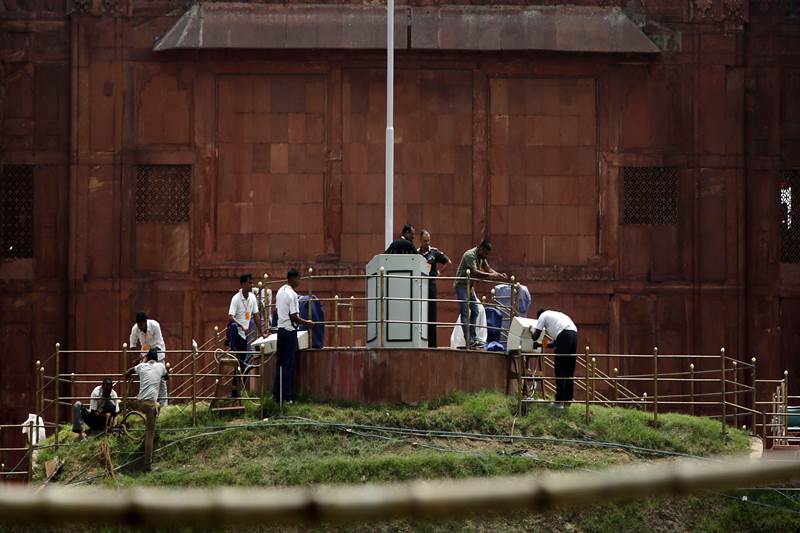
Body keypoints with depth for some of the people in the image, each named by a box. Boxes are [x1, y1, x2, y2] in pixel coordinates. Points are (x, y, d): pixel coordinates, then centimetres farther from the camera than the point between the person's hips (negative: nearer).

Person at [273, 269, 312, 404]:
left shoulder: (280, 291, 9)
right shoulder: (292, 295, -17)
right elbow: (294, 317, -19)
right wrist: (306, 322, -4)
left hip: (280, 329, 8)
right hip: (290, 331, -8)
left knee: (280, 363, 11)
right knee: (289, 365, -3)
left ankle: (276, 394, 12)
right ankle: (287, 396, -1)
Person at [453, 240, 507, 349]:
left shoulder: (481, 257, 8)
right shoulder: (470, 255, -21)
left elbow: (488, 269, 13)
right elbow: (474, 272, -31)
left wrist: (499, 275, -6)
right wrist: (491, 275, -34)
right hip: (461, 285, -10)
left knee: (475, 311, 8)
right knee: (465, 313, -10)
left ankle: (473, 339, 12)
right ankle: (468, 340, -12)